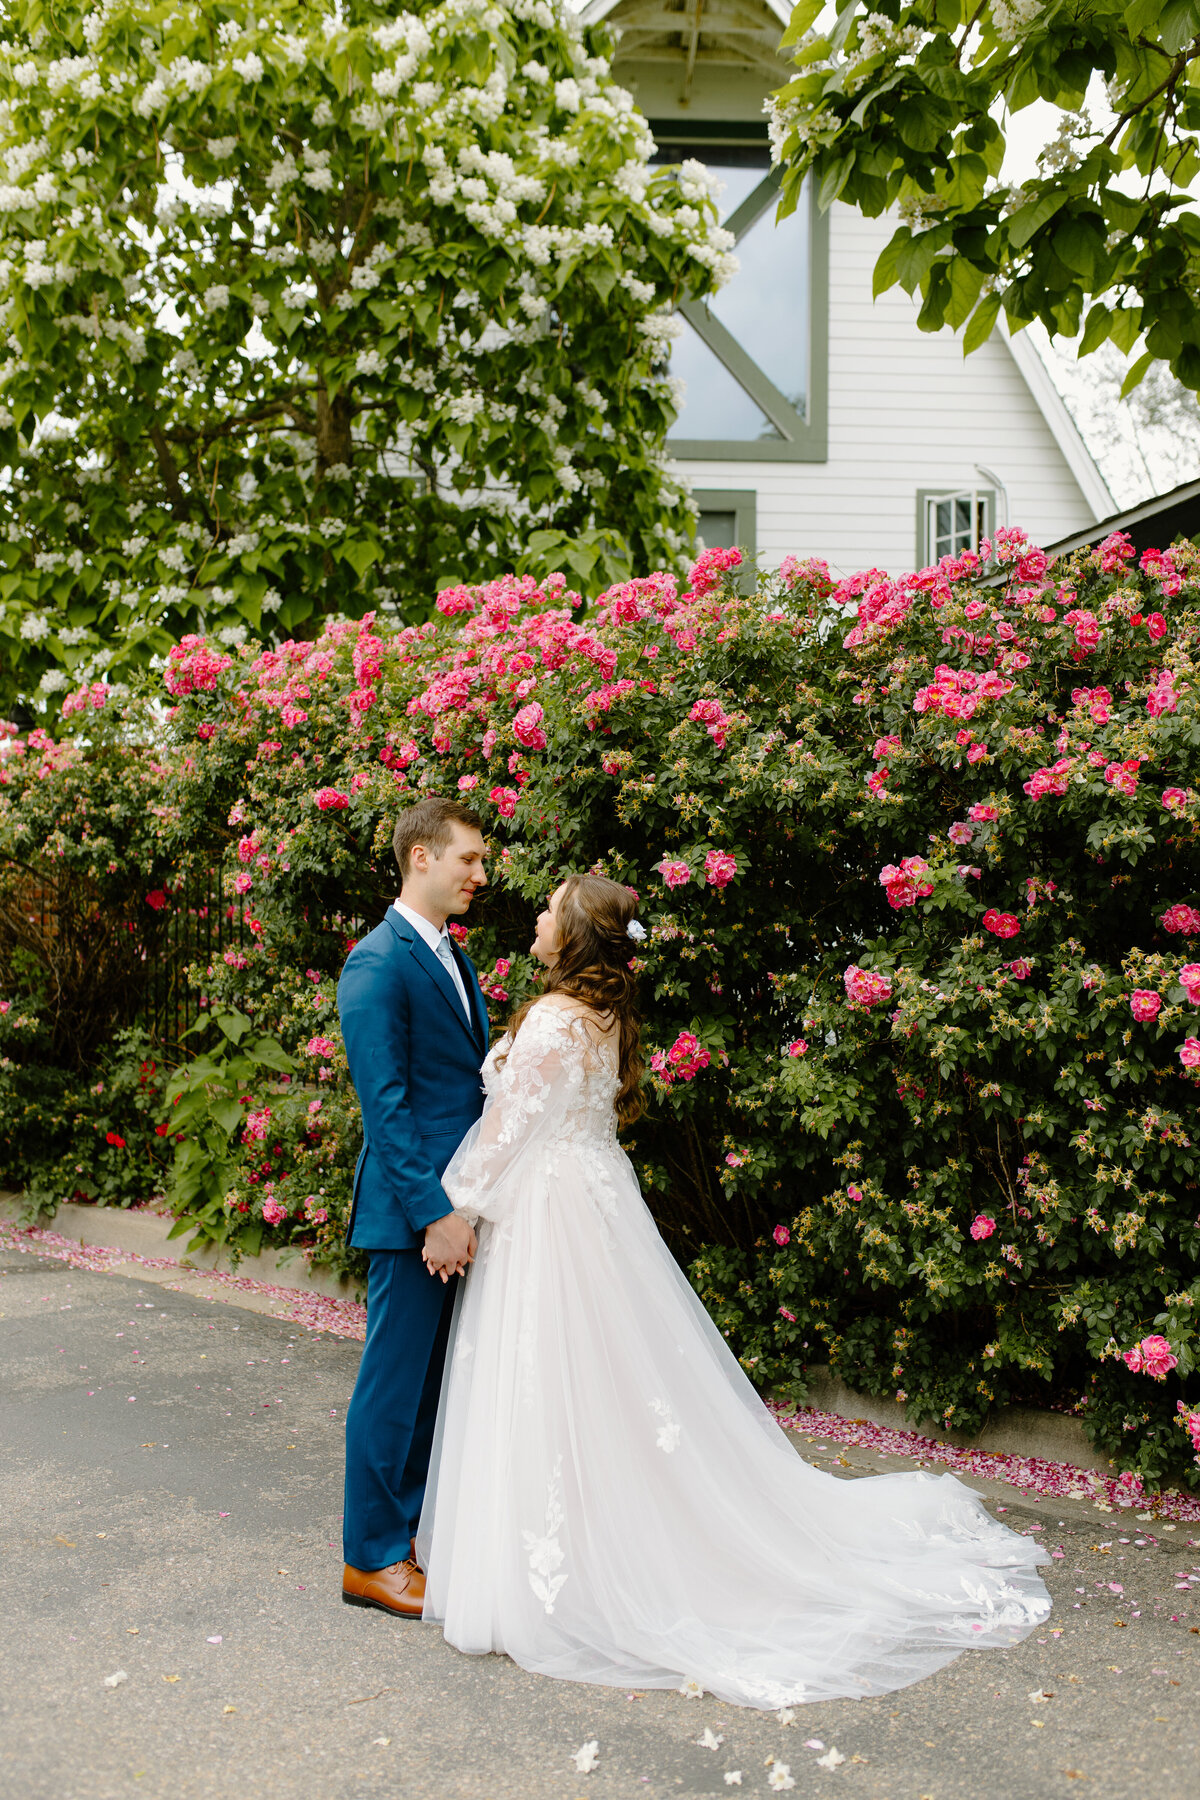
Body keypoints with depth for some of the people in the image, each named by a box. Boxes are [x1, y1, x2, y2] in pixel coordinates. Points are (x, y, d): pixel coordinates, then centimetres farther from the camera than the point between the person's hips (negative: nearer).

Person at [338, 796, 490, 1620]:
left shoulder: (455, 959, 15)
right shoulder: (378, 963, -13)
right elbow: (385, 1103, -18)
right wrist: (434, 1212, -21)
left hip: (463, 1205, 8)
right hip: (414, 1211, -8)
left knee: (448, 1379, 16)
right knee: (396, 1382, 2)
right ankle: (373, 1558, 16)